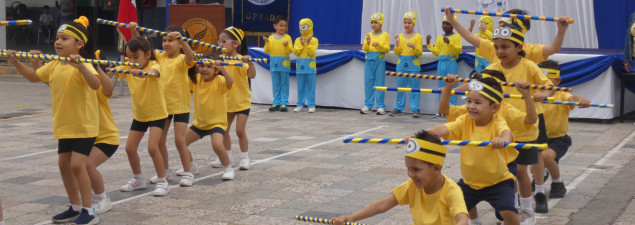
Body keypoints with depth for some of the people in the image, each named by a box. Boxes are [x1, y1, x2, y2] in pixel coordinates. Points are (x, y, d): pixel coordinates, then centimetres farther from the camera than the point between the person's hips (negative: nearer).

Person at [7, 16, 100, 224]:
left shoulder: (83, 65, -18)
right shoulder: (53, 66, 6)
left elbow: (95, 84, -35)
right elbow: (33, 76, 18)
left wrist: (79, 66, -48)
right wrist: (16, 62, 3)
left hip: (84, 125, -8)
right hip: (63, 125, 8)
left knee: (77, 164, -12)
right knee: (64, 164, 12)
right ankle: (75, 207, 26)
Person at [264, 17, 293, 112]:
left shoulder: (287, 37, 0)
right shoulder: (271, 37, 8)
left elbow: (290, 50, -6)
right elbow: (267, 50, 5)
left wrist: (287, 46, -25)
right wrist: (267, 42, -11)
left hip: (284, 63, -3)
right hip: (274, 63, 3)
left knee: (284, 84, -1)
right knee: (275, 85, 7)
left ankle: (284, 103, 1)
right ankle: (276, 103, 12)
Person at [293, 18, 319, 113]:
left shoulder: (314, 40, 0)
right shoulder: (298, 40, 9)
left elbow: (312, 53, -9)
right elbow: (295, 52, -1)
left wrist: (308, 43, -17)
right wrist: (301, 44, -10)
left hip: (310, 66, -3)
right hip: (300, 66, 3)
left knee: (310, 86, -2)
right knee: (300, 87, 7)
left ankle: (311, 105, 1)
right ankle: (300, 104, 12)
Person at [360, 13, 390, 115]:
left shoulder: (385, 35, 3)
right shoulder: (368, 35, 11)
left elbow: (387, 49, -3)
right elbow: (364, 49, 4)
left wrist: (378, 44, -19)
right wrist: (367, 42, -15)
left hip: (379, 61, -3)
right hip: (369, 60, 3)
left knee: (380, 82, -1)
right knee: (368, 82, 3)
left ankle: (380, 106, 1)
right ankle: (368, 105, 8)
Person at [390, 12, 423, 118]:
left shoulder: (418, 36, 0)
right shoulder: (400, 36, 8)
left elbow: (419, 53, -4)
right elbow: (397, 52, 5)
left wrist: (414, 47, -23)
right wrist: (397, 43, -10)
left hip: (413, 64, -3)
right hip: (401, 64, 3)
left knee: (414, 87, -2)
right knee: (400, 86, 7)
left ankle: (415, 109, 1)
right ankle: (398, 107, 14)